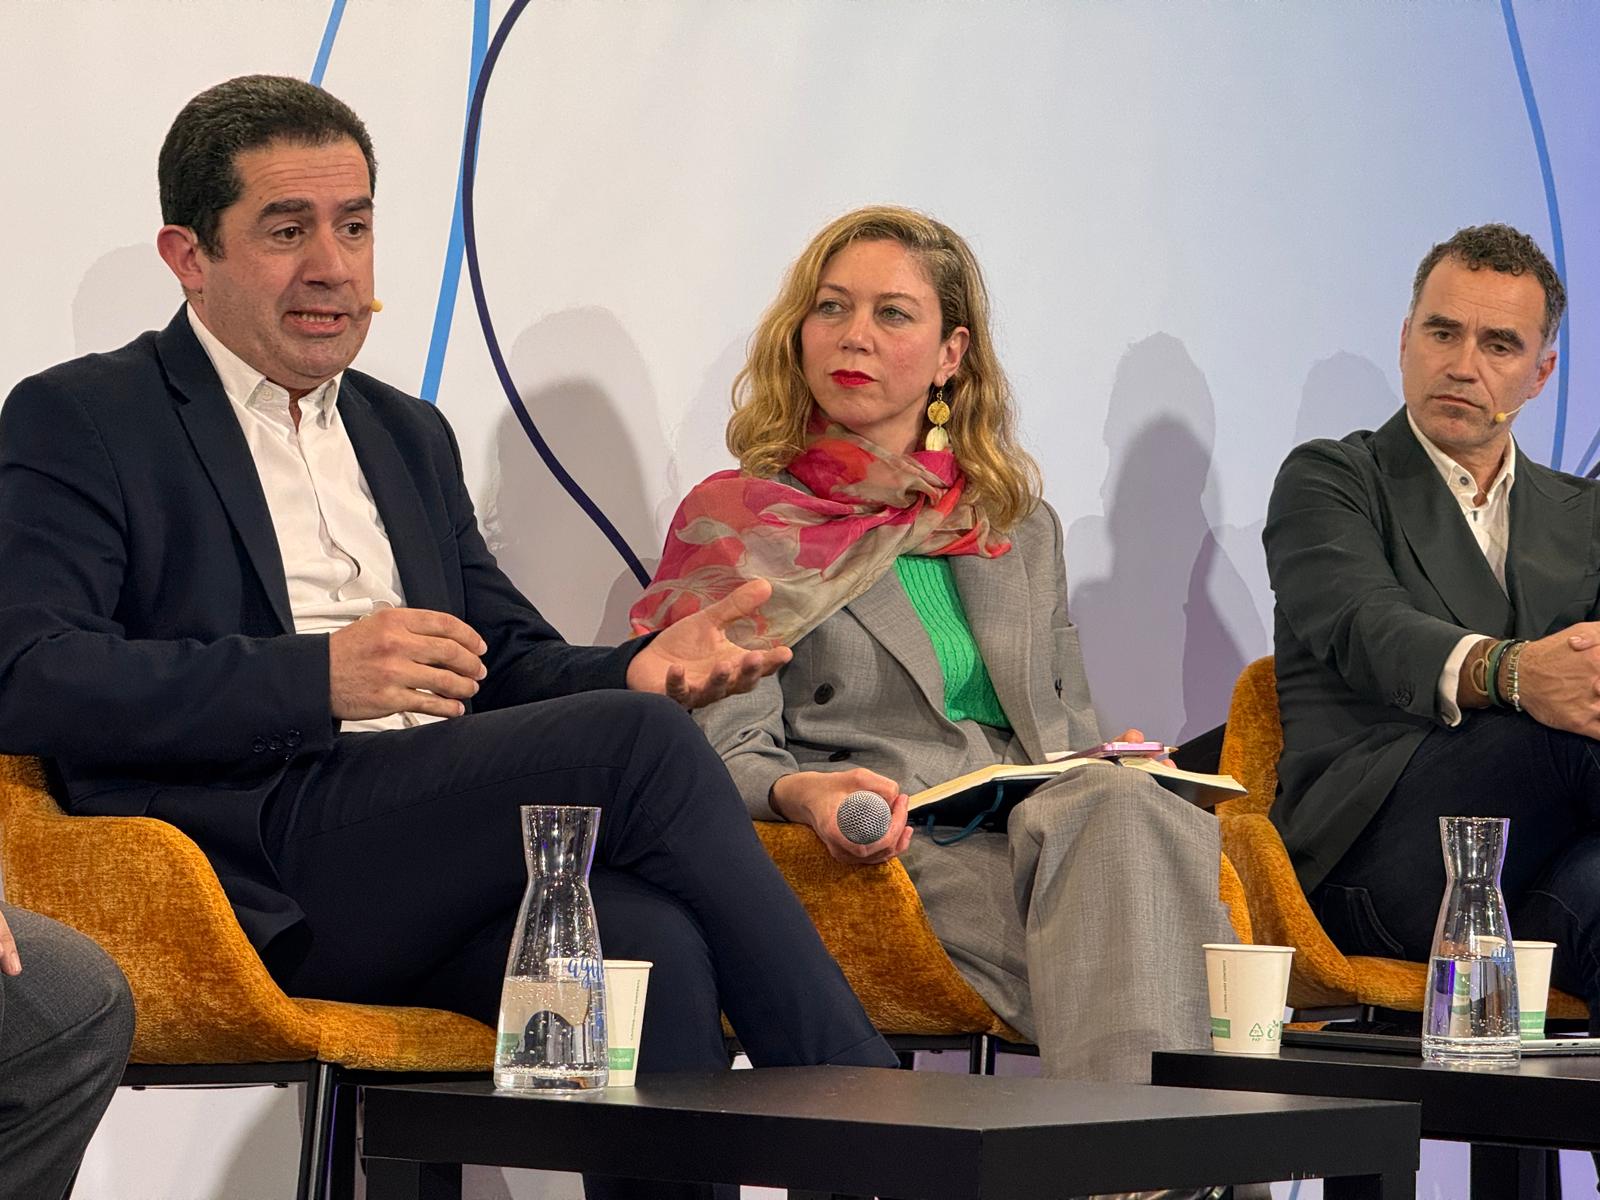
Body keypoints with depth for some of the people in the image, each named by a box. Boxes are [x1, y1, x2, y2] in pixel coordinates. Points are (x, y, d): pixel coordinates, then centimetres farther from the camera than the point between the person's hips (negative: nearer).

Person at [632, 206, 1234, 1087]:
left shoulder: (1021, 525, 29)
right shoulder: (734, 525, 13)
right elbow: (727, 753, 0)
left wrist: (1123, 762, 3)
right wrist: (803, 793, -25)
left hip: (1048, 828, 5)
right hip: (894, 849, -4)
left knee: (1119, 811, -35)